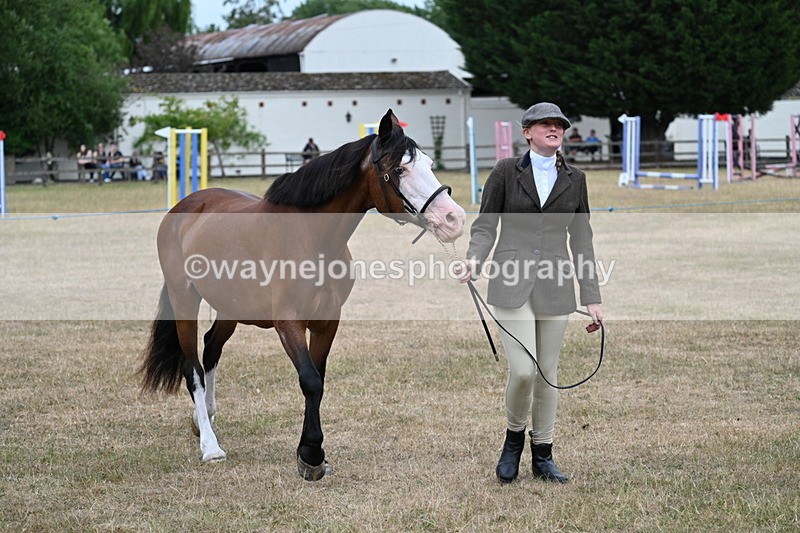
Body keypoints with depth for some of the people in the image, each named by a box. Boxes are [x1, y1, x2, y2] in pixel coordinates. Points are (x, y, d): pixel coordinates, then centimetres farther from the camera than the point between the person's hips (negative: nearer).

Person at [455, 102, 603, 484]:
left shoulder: (574, 179, 9)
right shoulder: (506, 172, 1)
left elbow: (581, 239, 10)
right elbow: (485, 224, 1)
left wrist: (592, 297, 7)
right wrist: (473, 260, -19)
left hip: (554, 287, 3)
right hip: (512, 283, -3)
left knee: (547, 372, 7)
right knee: (522, 370, -12)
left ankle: (542, 455, 20)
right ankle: (514, 438, 15)